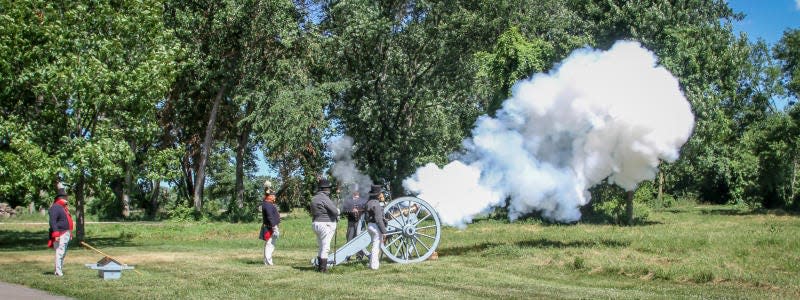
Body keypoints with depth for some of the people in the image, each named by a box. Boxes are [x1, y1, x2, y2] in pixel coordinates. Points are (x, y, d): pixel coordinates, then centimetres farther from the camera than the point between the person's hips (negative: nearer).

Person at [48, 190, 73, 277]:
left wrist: (70, 233, 22)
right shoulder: (55, 207, -12)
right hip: (60, 235, -10)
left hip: (66, 234, 10)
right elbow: (52, 222, -20)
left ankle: (60, 269, 23)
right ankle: (58, 272, -9)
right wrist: (56, 234, -26)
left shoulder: (64, 207, 19)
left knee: (63, 253, 14)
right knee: (60, 253, -10)